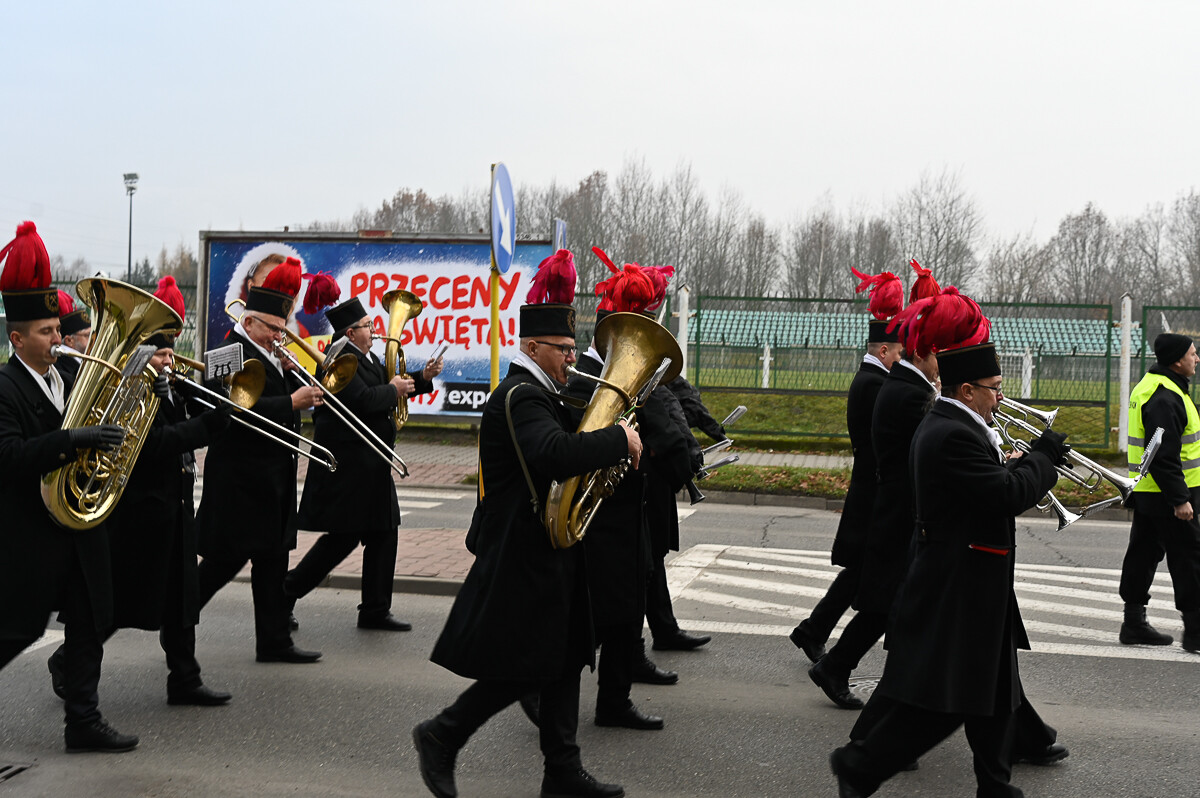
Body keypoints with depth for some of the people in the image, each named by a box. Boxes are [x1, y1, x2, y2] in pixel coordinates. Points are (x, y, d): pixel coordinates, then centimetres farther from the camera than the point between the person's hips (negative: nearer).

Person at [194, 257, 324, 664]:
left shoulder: (261, 354, 16)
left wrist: (285, 374, 2)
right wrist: (292, 402, -28)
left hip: (268, 477, 10)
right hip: (242, 480, -10)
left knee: (271, 560, 10)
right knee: (226, 558, -3)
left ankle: (274, 641, 15)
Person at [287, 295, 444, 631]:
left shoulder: (366, 358, 16)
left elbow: (393, 388, 25)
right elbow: (362, 400, -27)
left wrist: (421, 378, 10)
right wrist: (392, 390, -11)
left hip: (371, 464, 10)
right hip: (347, 464, -10)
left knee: (383, 534, 9)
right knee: (343, 538, -6)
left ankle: (375, 610, 16)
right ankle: (285, 593, 8)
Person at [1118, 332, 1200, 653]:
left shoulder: (1148, 387, 15)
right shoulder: (1164, 397, -20)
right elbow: (1164, 454, -25)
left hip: (1146, 491, 10)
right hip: (1165, 494, -10)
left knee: (1144, 553, 13)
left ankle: (1134, 622, 19)